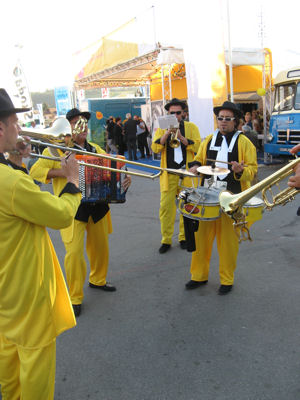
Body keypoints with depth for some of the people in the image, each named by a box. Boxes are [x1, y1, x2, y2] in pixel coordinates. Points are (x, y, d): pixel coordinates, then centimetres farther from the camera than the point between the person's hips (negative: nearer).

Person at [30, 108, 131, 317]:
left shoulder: (95, 149, 12)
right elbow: (35, 171, -10)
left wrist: (124, 177, -7)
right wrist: (61, 172, -22)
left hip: (97, 206, 6)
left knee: (100, 246, 17)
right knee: (74, 252, -8)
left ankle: (98, 280, 42)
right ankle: (75, 298, 9)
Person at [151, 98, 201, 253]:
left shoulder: (191, 127, 7)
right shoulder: (162, 128, 10)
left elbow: (197, 146, -7)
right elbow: (155, 148, -3)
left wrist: (181, 137, -17)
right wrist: (167, 133, -15)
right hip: (168, 174, 1)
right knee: (166, 207, -2)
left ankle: (184, 237, 20)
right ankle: (166, 240, 9)